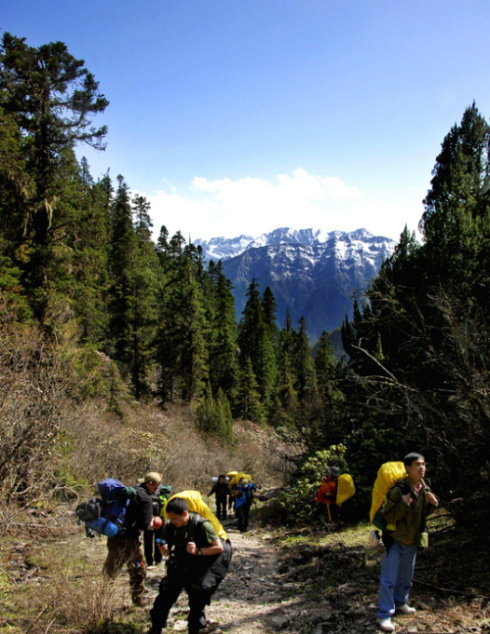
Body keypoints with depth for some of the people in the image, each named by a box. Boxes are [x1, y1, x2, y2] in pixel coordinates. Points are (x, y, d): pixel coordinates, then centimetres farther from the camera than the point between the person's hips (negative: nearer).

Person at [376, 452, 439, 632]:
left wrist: (432, 505, -8)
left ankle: (400, 603, 43)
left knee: (406, 576, 22)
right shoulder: (398, 490, -25)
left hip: (412, 540, 7)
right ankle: (384, 615, 7)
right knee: (389, 578, -3)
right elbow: (388, 517, -23)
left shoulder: (425, 489, -2)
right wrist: (403, 505, -37)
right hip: (395, 540, -7)